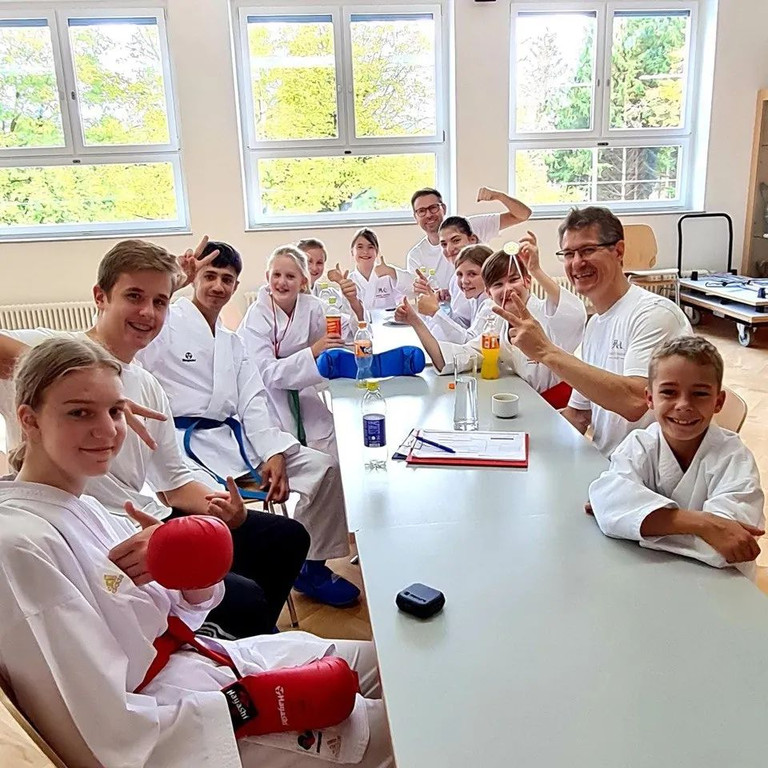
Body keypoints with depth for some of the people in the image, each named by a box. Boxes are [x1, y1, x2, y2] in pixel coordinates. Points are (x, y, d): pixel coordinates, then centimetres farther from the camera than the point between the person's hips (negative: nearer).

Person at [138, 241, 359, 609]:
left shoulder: (234, 343, 24)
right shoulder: (167, 323, 3)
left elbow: (253, 403, 14)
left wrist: (273, 454, -3)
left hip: (233, 438, 7)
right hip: (184, 446, -6)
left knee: (325, 468, -4)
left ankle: (311, 567, 14)